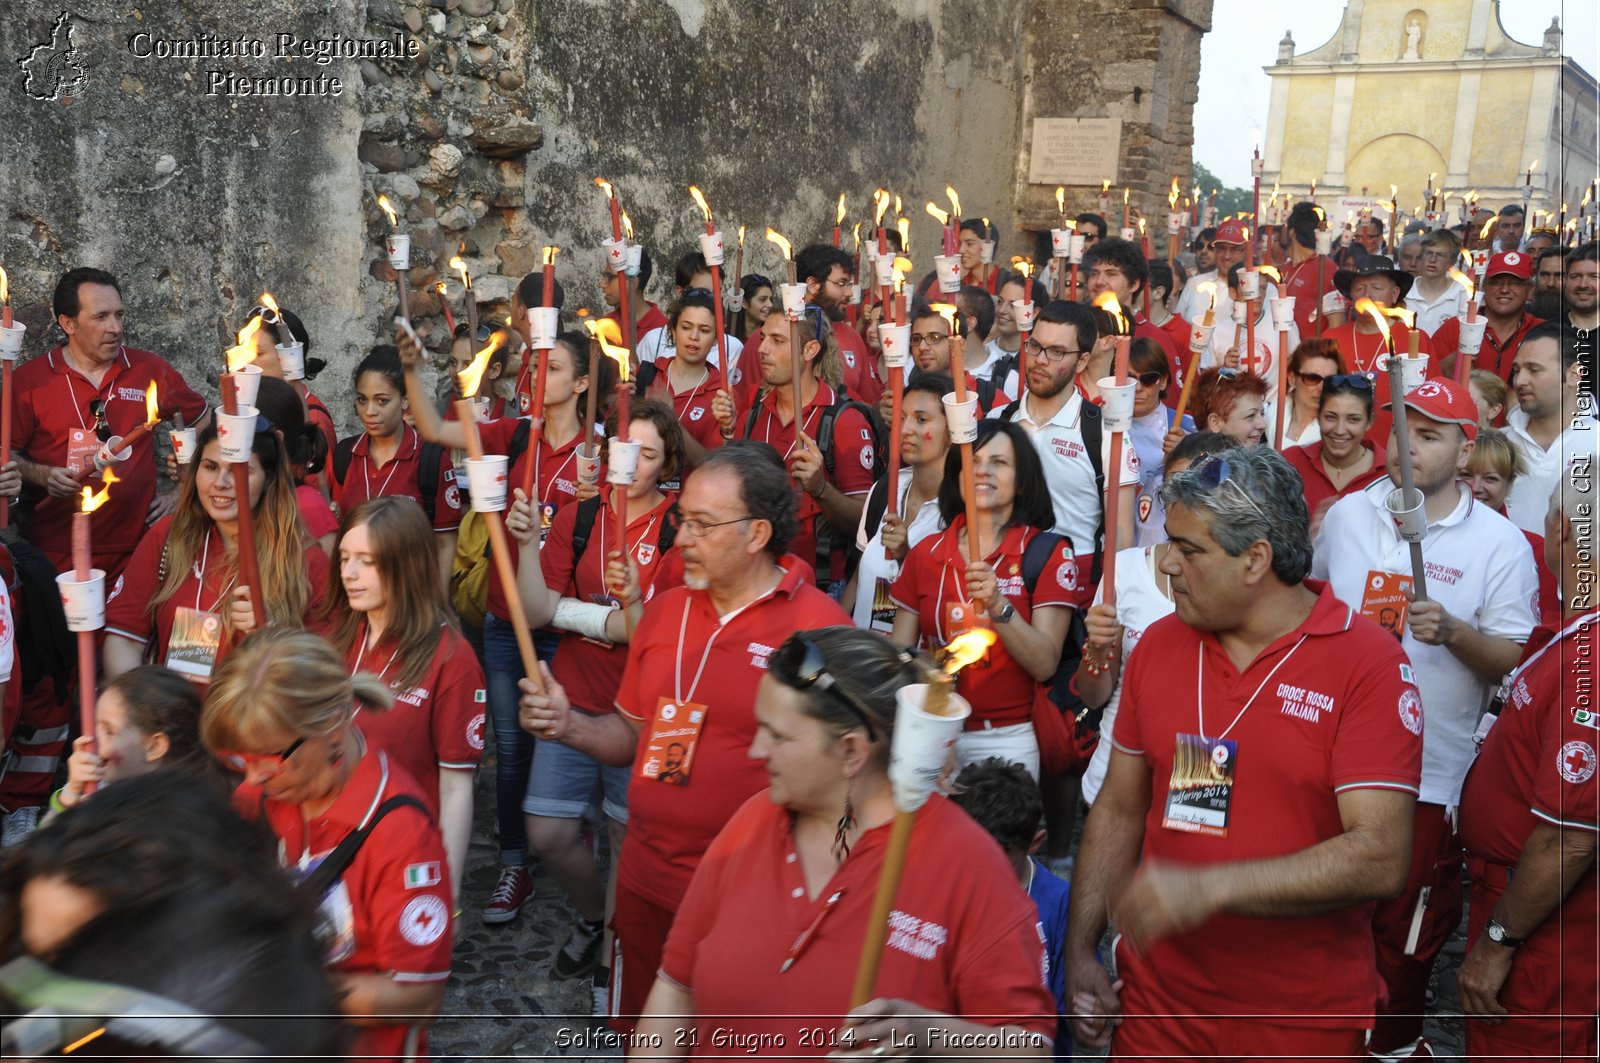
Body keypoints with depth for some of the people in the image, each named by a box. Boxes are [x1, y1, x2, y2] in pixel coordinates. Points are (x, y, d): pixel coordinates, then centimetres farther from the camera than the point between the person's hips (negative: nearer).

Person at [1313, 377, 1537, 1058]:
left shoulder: (1499, 542, -7)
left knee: (1406, 931, 10)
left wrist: (1453, 632, -26)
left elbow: (1516, 661, -9)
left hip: (1427, 770, -3)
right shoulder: (1345, 515, 5)